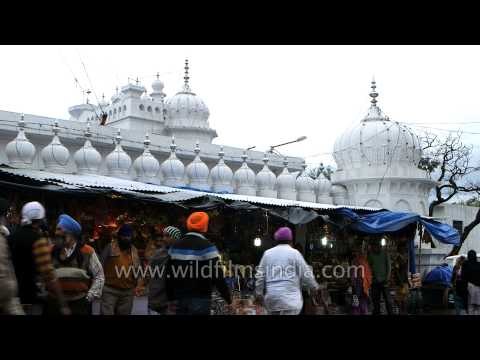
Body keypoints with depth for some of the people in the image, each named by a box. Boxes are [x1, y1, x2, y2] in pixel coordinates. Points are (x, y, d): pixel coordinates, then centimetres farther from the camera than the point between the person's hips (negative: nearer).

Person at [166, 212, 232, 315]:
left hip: (180, 298, 6)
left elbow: (170, 275, 12)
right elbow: (217, 276, -13)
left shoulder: (175, 246, 8)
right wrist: (228, 297, -3)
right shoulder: (207, 247, -11)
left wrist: (171, 297, 20)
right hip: (200, 299, -6)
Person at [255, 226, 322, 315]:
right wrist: (315, 288, 15)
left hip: (271, 298, 5)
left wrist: (259, 293, 17)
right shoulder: (294, 253, -2)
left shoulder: (267, 254, 11)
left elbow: (260, 276, 10)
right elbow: (306, 274, -1)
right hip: (289, 298, -5)